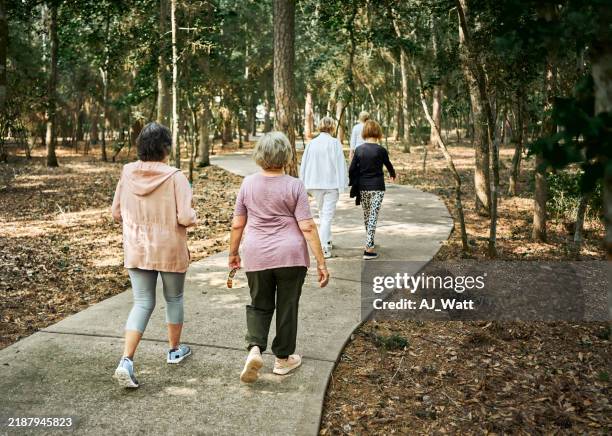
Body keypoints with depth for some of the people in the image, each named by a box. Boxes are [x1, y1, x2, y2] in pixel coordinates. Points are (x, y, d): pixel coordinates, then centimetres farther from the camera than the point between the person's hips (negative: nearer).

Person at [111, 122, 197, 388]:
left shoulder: (128, 173, -4)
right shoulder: (174, 177, -16)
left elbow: (116, 214, 3)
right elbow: (186, 218, -20)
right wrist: (192, 218, 3)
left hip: (136, 249, 3)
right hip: (170, 250, -3)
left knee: (142, 303, 9)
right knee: (174, 298, 19)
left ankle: (126, 361, -6)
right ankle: (175, 350, 35)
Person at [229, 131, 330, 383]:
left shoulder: (248, 183, 0)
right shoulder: (294, 186, -8)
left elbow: (237, 224, 4)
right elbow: (307, 227, -12)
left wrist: (233, 253, 18)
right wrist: (321, 262, -8)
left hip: (257, 256, 2)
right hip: (291, 255, -2)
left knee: (259, 305, 17)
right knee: (287, 306, 13)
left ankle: (255, 348, -4)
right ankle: (283, 358, 23)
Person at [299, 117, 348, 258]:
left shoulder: (311, 143, 2)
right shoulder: (335, 143, -10)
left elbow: (304, 165, 6)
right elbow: (340, 165, -11)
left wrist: (305, 184, 15)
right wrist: (342, 184, -5)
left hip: (315, 183, 4)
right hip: (331, 183, -4)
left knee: (322, 213, 21)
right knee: (328, 215, -1)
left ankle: (327, 242, 31)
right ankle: (324, 248, -8)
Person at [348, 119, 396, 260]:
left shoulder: (359, 149, -2)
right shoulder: (380, 150, -9)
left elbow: (352, 169, -1)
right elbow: (388, 164, 8)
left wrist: (354, 185, 13)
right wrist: (393, 175, 30)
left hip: (362, 188, 4)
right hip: (377, 187, -4)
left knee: (366, 215, 19)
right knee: (373, 216, -2)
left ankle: (370, 242, 37)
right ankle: (369, 249, -7)